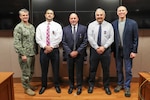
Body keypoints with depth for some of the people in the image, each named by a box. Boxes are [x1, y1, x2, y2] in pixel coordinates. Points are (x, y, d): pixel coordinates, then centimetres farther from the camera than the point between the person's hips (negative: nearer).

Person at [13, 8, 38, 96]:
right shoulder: (18, 27, -10)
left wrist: (36, 51, 12)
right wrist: (22, 54, -18)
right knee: (26, 72, 4)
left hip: (32, 53, 7)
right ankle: (26, 88, 21)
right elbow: (17, 43, -15)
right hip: (25, 54, -6)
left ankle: (28, 84, 36)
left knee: (31, 71, 17)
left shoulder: (32, 26, 10)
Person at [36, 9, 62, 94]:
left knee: (56, 68, 9)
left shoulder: (57, 26, 1)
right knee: (44, 69, 11)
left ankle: (57, 85, 26)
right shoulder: (40, 26, 5)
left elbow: (59, 38, -9)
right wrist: (45, 46, -15)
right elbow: (38, 39, -2)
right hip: (43, 50, 1)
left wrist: (51, 47, -15)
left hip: (54, 50, -1)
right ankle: (44, 85, 28)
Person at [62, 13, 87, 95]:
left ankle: (79, 86, 24)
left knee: (79, 70, 8)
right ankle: (71, 86, 29)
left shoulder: (83, 28, -2)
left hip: (79, 53, -1)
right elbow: (64, 42, 0)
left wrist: (77, 51, -12)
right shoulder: (65, 29, 2)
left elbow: (85, 42, -5)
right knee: (70, 71, 11)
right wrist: (70, 52, -10)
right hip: (69, 53, 1)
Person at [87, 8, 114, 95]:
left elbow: (111, 38, -4)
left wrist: (104, 47, -15)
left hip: (106, 50, 0)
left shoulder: (109, 25, 1)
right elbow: (90, 38, -7)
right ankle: (91, 85, 27)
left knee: (106, 69, 9)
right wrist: (97, 47, -14)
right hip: (94, 50, 0)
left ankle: (106, 86, 26)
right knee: (93, 68, 10)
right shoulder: (91, 25, 1)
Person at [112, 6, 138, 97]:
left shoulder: (133, 23, -5)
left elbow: (135, 38, -5)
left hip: (128, 51, -2)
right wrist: (112, 50, 0)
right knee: (119, 69, 14)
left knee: (128, 70, 5)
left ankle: (127, 87, 21)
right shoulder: (113, 24, 2)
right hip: (117, 51, 3)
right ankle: (120, 84, 31)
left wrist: (134, 51, -9)